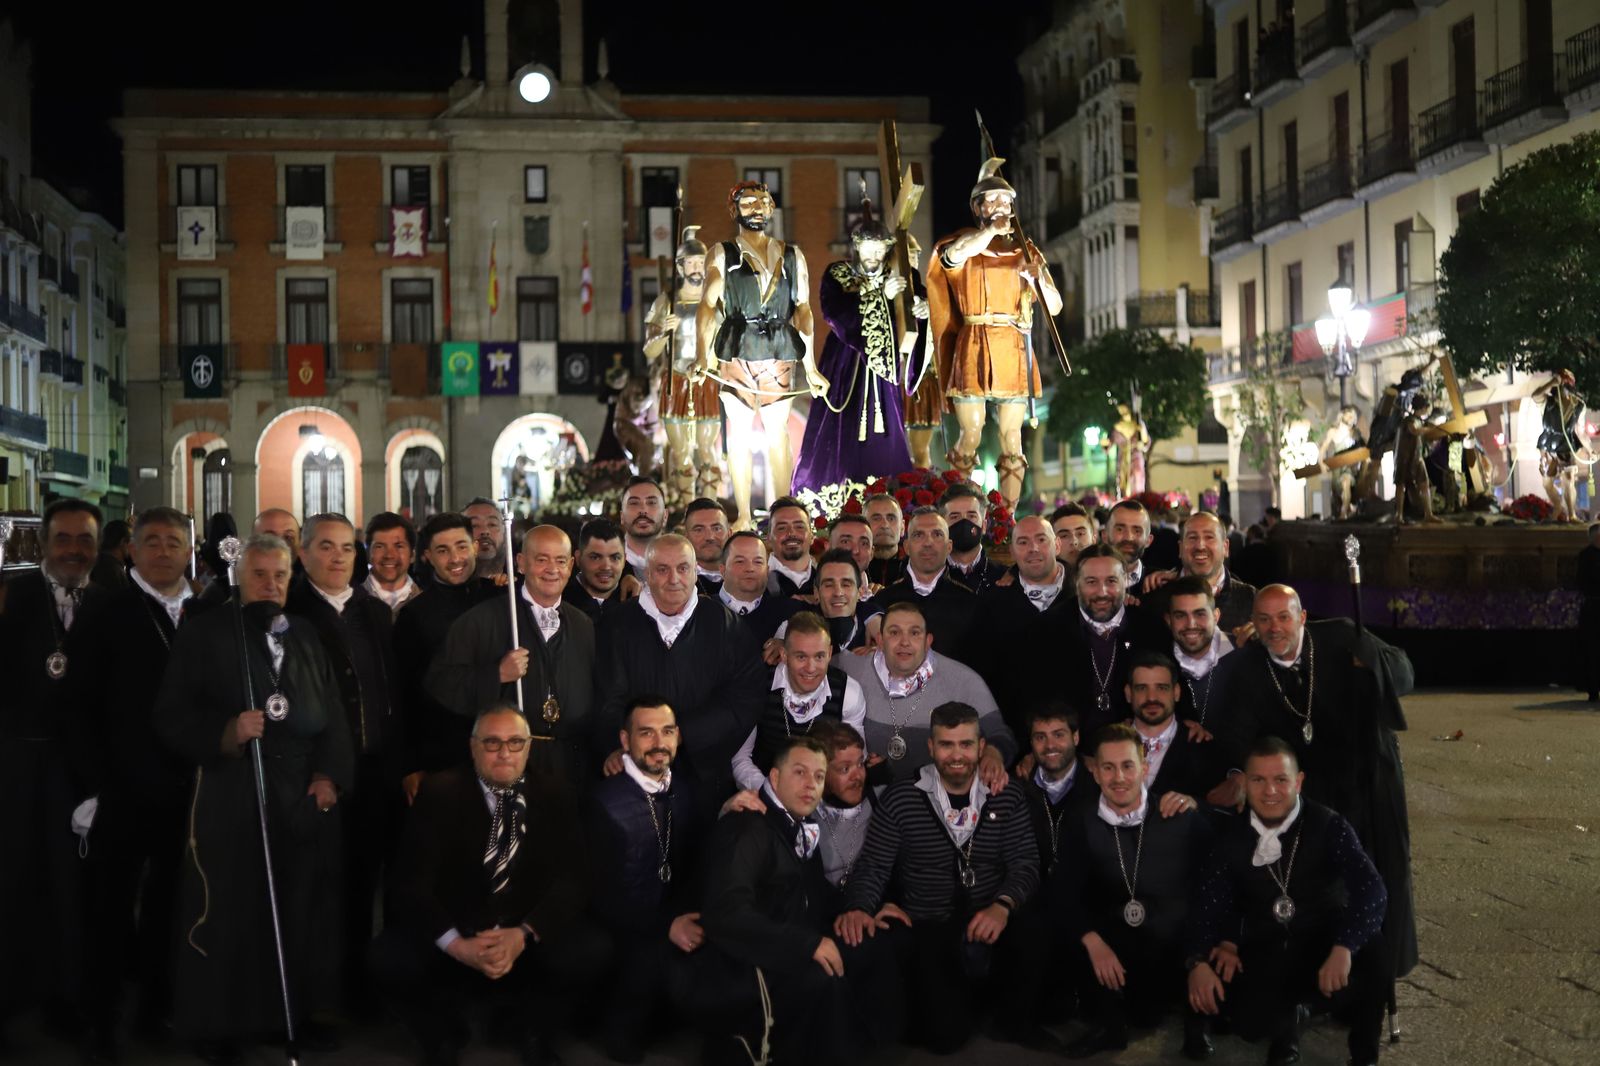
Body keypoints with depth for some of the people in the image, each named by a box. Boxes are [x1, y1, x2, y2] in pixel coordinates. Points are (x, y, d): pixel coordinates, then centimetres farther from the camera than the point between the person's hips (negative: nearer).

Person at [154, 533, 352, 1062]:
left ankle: (297, 1013, 19)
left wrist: (329, 773, -1)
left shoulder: (306, 636, 13)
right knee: (228, 914, -1)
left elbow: (333, 710, 12)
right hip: (230, 795, -4)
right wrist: (227, 733, -20)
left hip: (305, 795, 4)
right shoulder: (203, 636, 0)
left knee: (303, 911, 8)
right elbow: (172, 717, -5)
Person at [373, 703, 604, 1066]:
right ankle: (440, 1036, 5)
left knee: (589, 951, -27)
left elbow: (571, 880, -8)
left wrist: (524, 935, -28)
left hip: (531, 938, 1)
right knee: (388, 958, -29)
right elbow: (412, 880, -12)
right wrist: (457, 945, -29)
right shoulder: (440, 793, -4)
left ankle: (532, 1031, 7)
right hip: (451, 939, -1)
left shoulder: (554, 799, 1)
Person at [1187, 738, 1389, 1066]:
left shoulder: (1328, 826, -11)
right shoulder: (1232, 837, 0)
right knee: (1250, 1023, -26)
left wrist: (1343, 948, -40)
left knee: (1371, 952, -34)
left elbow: (1372, 890, -24)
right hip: (1264, 953, 2)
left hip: (1325, 943, -2)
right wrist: (1199, 962, -23)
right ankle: (1285, 1015, 16)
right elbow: (1207, 902, -4)